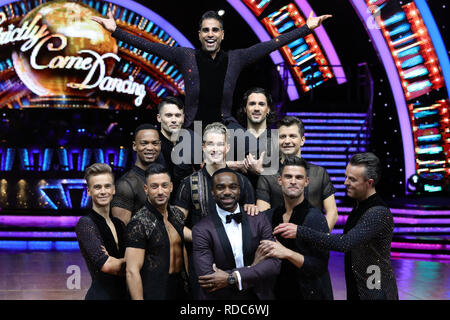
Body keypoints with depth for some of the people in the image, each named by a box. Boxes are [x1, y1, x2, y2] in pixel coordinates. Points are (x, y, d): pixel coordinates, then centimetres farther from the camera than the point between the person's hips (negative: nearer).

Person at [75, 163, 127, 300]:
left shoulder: (118, 224, 8)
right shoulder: (85, 223, -11)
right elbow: (105, 265, -21)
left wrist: (112, 260, -15)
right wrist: (126, 262, -4)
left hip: (122, 293, 6)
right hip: (101, 294, -6)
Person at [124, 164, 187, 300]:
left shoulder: (178, 215, 4)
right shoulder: (138, 223, -17)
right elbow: (132, 272, -20)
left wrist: (188, 284, 9)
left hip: (180, 289, 7)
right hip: (154, 293, -7)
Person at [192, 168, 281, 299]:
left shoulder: (259, 220, -5)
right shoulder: (201, 230, -13)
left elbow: (274, 263, -13)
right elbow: (207, 278, -22)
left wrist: (232, 277, -22)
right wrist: (252, 269, -19)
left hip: (258, 295, 2)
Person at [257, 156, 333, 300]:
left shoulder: (315, 217, -15)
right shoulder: (270, 215, 1)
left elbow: (320, 266, -20)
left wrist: (287, 253, -30)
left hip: (309, 294, -5)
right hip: (279, 293, 5)